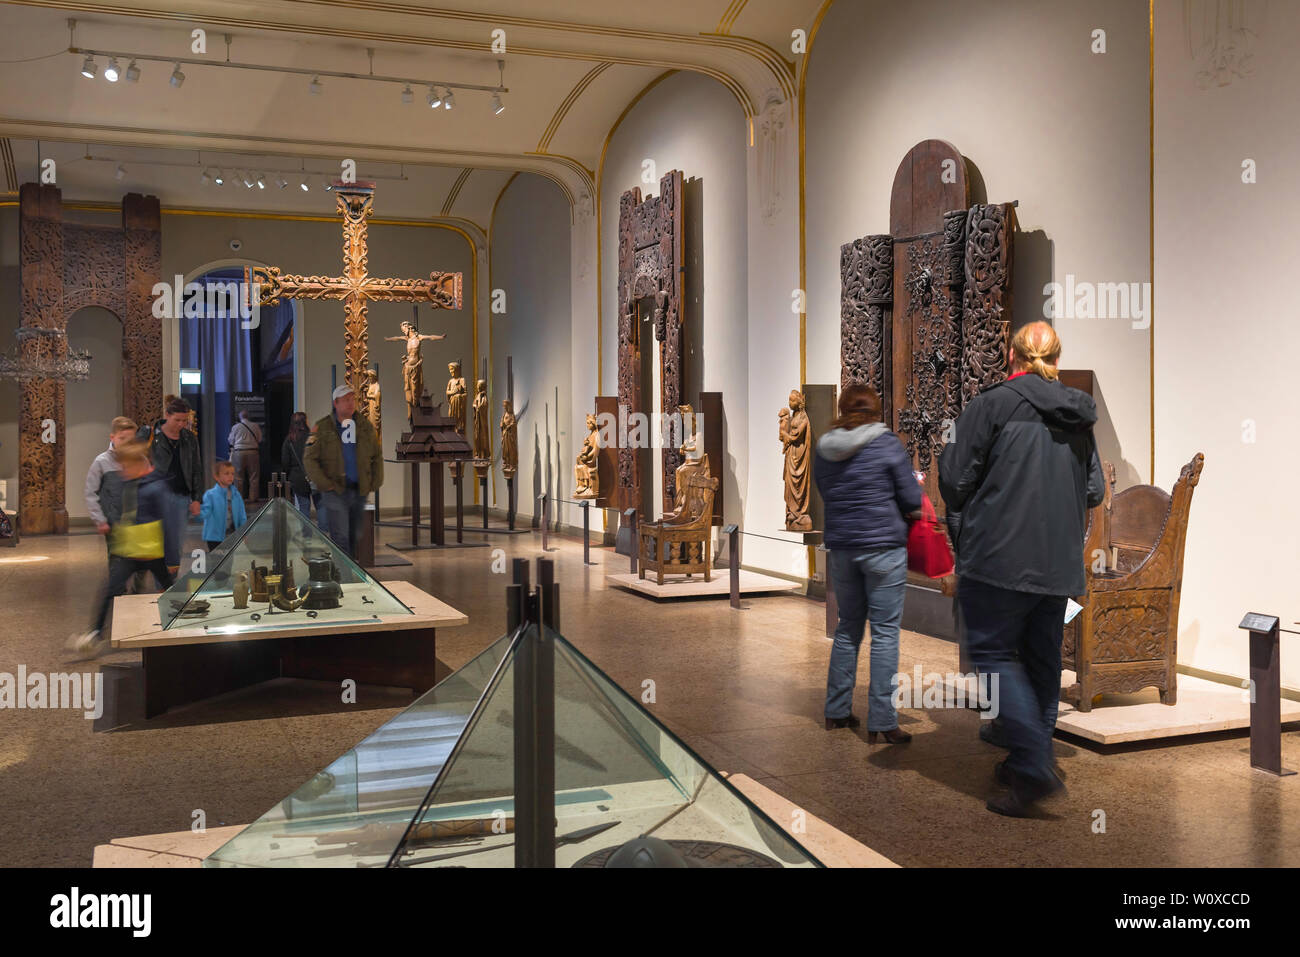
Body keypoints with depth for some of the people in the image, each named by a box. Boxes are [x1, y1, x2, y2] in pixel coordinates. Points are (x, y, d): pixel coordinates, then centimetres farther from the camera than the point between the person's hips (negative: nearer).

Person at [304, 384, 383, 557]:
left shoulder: (365, 426, 9)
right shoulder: (323, 427, -2)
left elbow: (377, 457, 16)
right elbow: (309, 459, -2)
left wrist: (375, 483, 5)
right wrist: (325, 484, -11)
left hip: (360, 491, 4)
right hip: (335, 491, -4)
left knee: (354, 535, 13)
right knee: (340, 536, -11)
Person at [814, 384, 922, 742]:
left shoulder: (824, 449, 6)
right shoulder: (887, 443, -8)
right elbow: (912, 499, -5)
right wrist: (906, 511, 15)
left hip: (840, 547, 5)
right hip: (883, 545, -5)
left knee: (848, 627, 17)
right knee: (885, 631, 0)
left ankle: (837, 711, 23)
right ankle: (882, 722, 1)